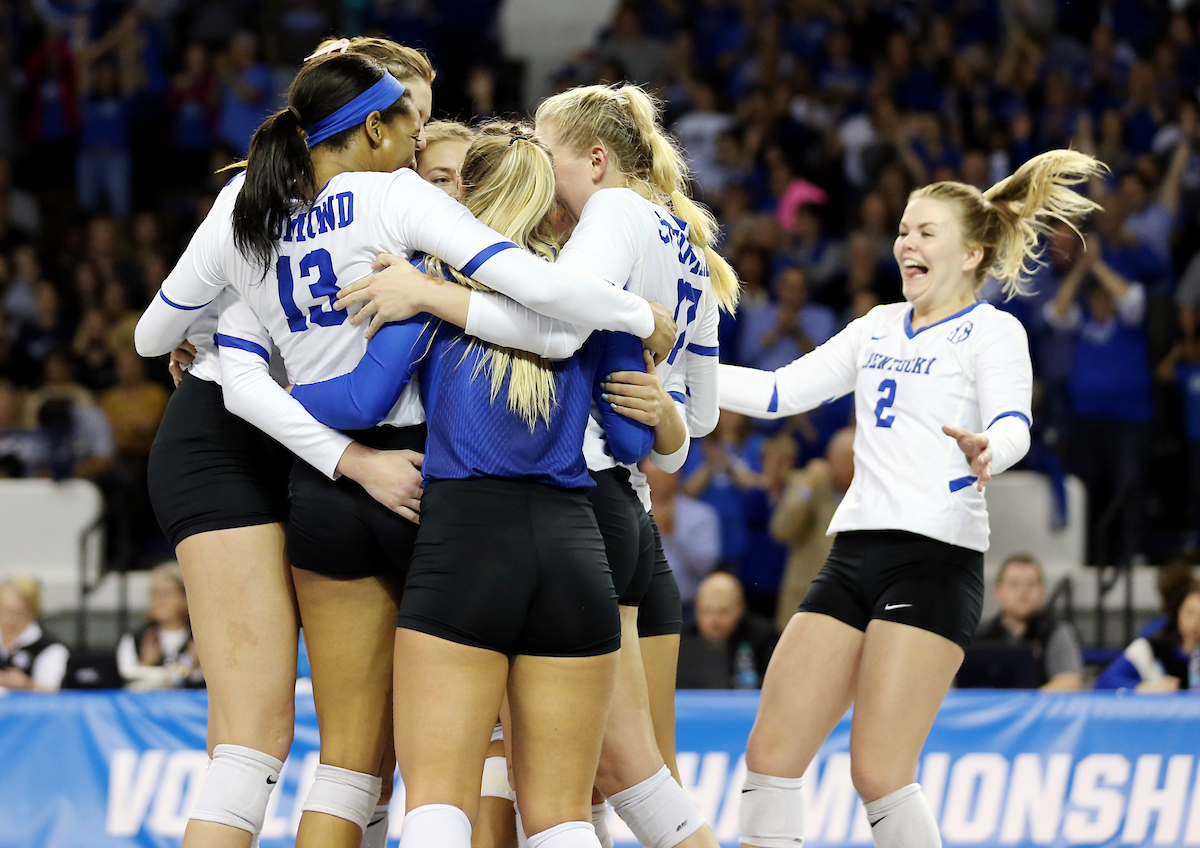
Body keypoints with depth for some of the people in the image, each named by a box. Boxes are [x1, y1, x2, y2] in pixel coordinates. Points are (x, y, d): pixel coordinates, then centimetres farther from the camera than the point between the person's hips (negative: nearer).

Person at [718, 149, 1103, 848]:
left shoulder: (992, 331, 0)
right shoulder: (880, 327, 20)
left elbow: (1012, 423, -18)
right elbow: (779, 392, 22)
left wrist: (986, 450, -41)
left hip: (937, 557, -7)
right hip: (856, 550, 7)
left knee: (879, 774, -15)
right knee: (771, 754, -1)